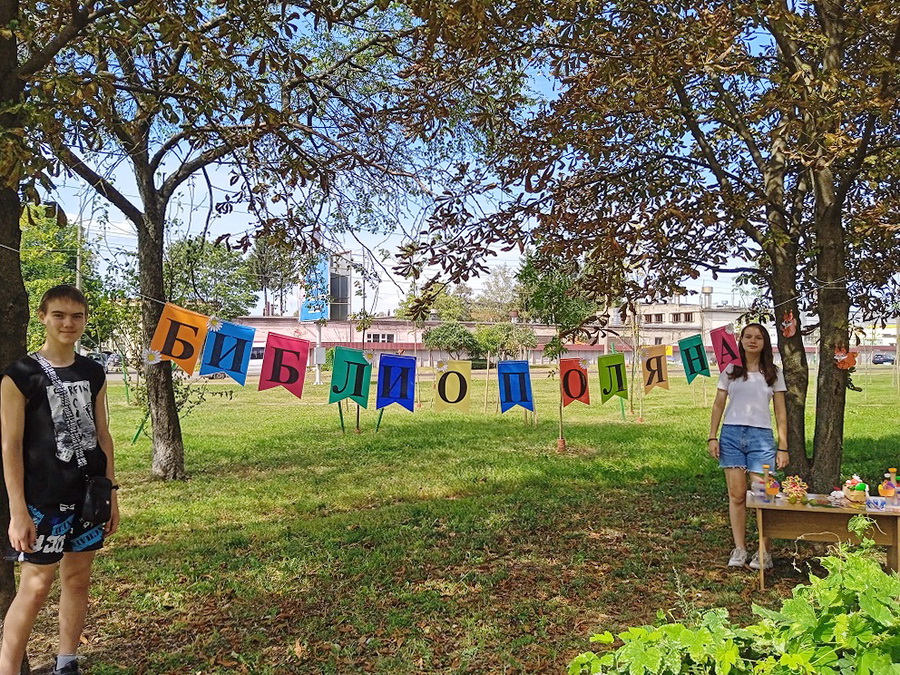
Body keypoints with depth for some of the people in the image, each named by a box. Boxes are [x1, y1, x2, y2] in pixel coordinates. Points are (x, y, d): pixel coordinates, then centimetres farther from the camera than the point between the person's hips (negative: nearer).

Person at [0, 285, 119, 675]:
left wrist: (111, 495, 9)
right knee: (36, 585, -1)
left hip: (88, 496, 5)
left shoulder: (93, 373, 7)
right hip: (44, 500, -5)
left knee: (78, 579, 12)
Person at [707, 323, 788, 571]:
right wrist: (712, 437, 0)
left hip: (761, 436, -1)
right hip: (731, 434, 1)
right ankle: (739, 549, 12)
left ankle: (764, 552, 8)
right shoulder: (730, 370, 8)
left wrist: (783, 447, 1)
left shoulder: (773, 373, 8)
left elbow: (780, 412, 7)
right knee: (737, 495, 3)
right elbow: (718, 405, 9)